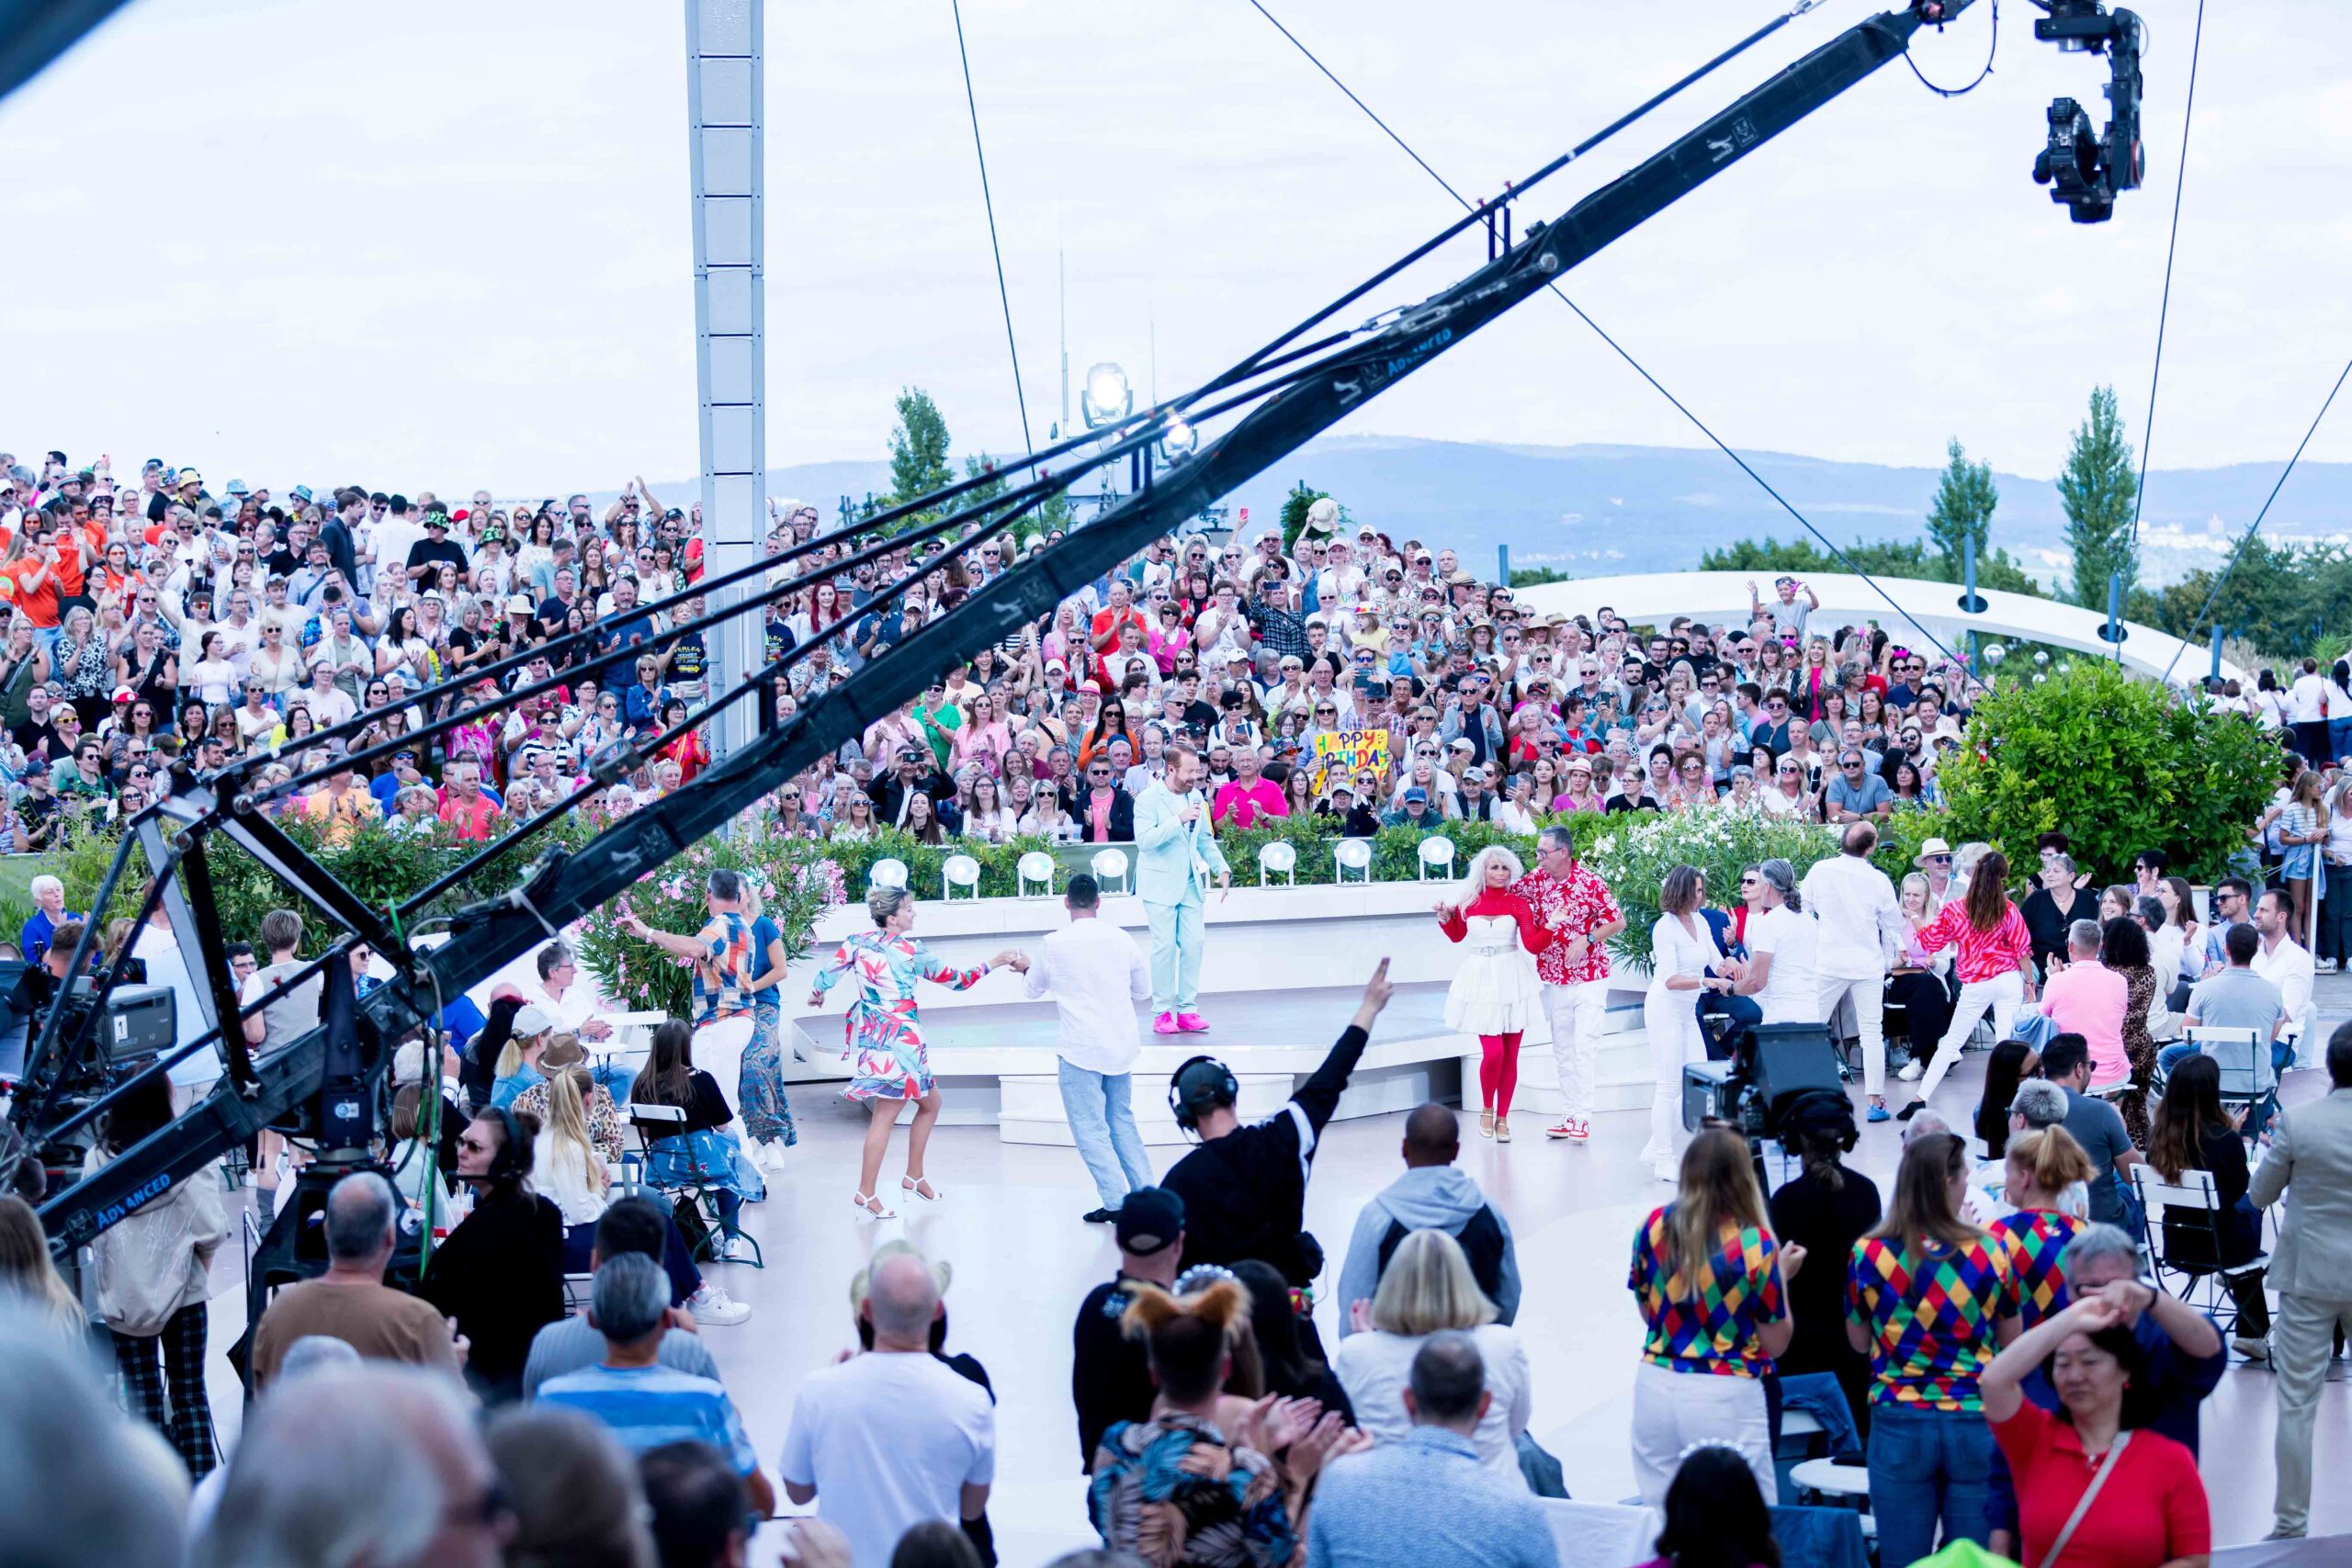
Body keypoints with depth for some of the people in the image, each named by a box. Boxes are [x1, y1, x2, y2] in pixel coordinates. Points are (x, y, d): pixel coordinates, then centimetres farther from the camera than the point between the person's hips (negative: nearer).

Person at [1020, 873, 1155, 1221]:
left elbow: (1033, 990, 10)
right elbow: (1143, 990, 14)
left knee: (1090, 1127, 2)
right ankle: (1147, 1193, 15)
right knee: (1122, 1120, 17)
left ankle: (1116, 1201, -4)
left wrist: (1026, 968, 31)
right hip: (1121, 1047, 4)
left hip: (1079, 1049, -4)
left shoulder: (1054, 944, -8)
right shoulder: (1121, 940, 1)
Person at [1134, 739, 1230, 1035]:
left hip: (1190, 884, 6)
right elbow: (1144, 840, -22)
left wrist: (1221, 868, 7)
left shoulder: (1196, 797, 11)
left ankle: (1188, 1010, 7)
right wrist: (1179, 819, -27)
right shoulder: (1149, 799, -10)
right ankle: (1162, 1013, 0)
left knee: (1193, 945, 1)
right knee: (1165, 947, -7)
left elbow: (1205, 840, 20)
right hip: (1161, 885, -6)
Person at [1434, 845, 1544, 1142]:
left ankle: (1502, 1118, 17)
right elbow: (1457, 935, 18)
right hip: (1481, 980, -1)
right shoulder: (1468, 902, 0)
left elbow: (1532, 944, -8)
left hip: (1511, 980, 1)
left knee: (1510, 1056, 3)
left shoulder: (1517, 903, -1)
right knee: (1493, 1052, -12)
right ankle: (1486, 1110, 12)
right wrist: (1445, 917, 0)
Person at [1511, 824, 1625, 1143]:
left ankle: (1582, 1118, -10)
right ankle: (1569, 1115, 16)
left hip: (1589, 977, -6)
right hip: (1554, 979, 6)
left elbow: (1618, 922, -8)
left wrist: (1587, 940, -21)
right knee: (1562, 1050, 10)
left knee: (1584, 1047, -10)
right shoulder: (1538, 879, 0)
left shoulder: (1590, 883, -14)